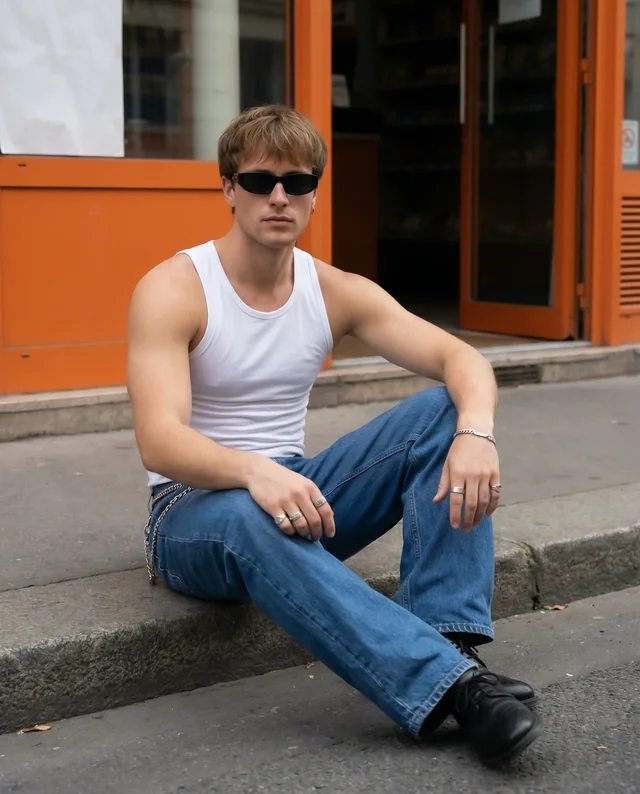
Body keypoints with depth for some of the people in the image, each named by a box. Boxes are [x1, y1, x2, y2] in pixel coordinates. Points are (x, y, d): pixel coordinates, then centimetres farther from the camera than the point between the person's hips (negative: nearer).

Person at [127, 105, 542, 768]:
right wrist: (254, 471, -46)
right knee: (249, 519, -41)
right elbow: (158, 442, -26)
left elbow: (461, 358, -8)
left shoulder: (337, 292, 2)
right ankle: (448, 685, -43)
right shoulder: (171, 291, -12)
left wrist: (475, 432, -31)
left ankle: (453, 641, -28)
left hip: (297, 492, 5)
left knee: (444, 411, -15)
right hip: (197, 507, -4)